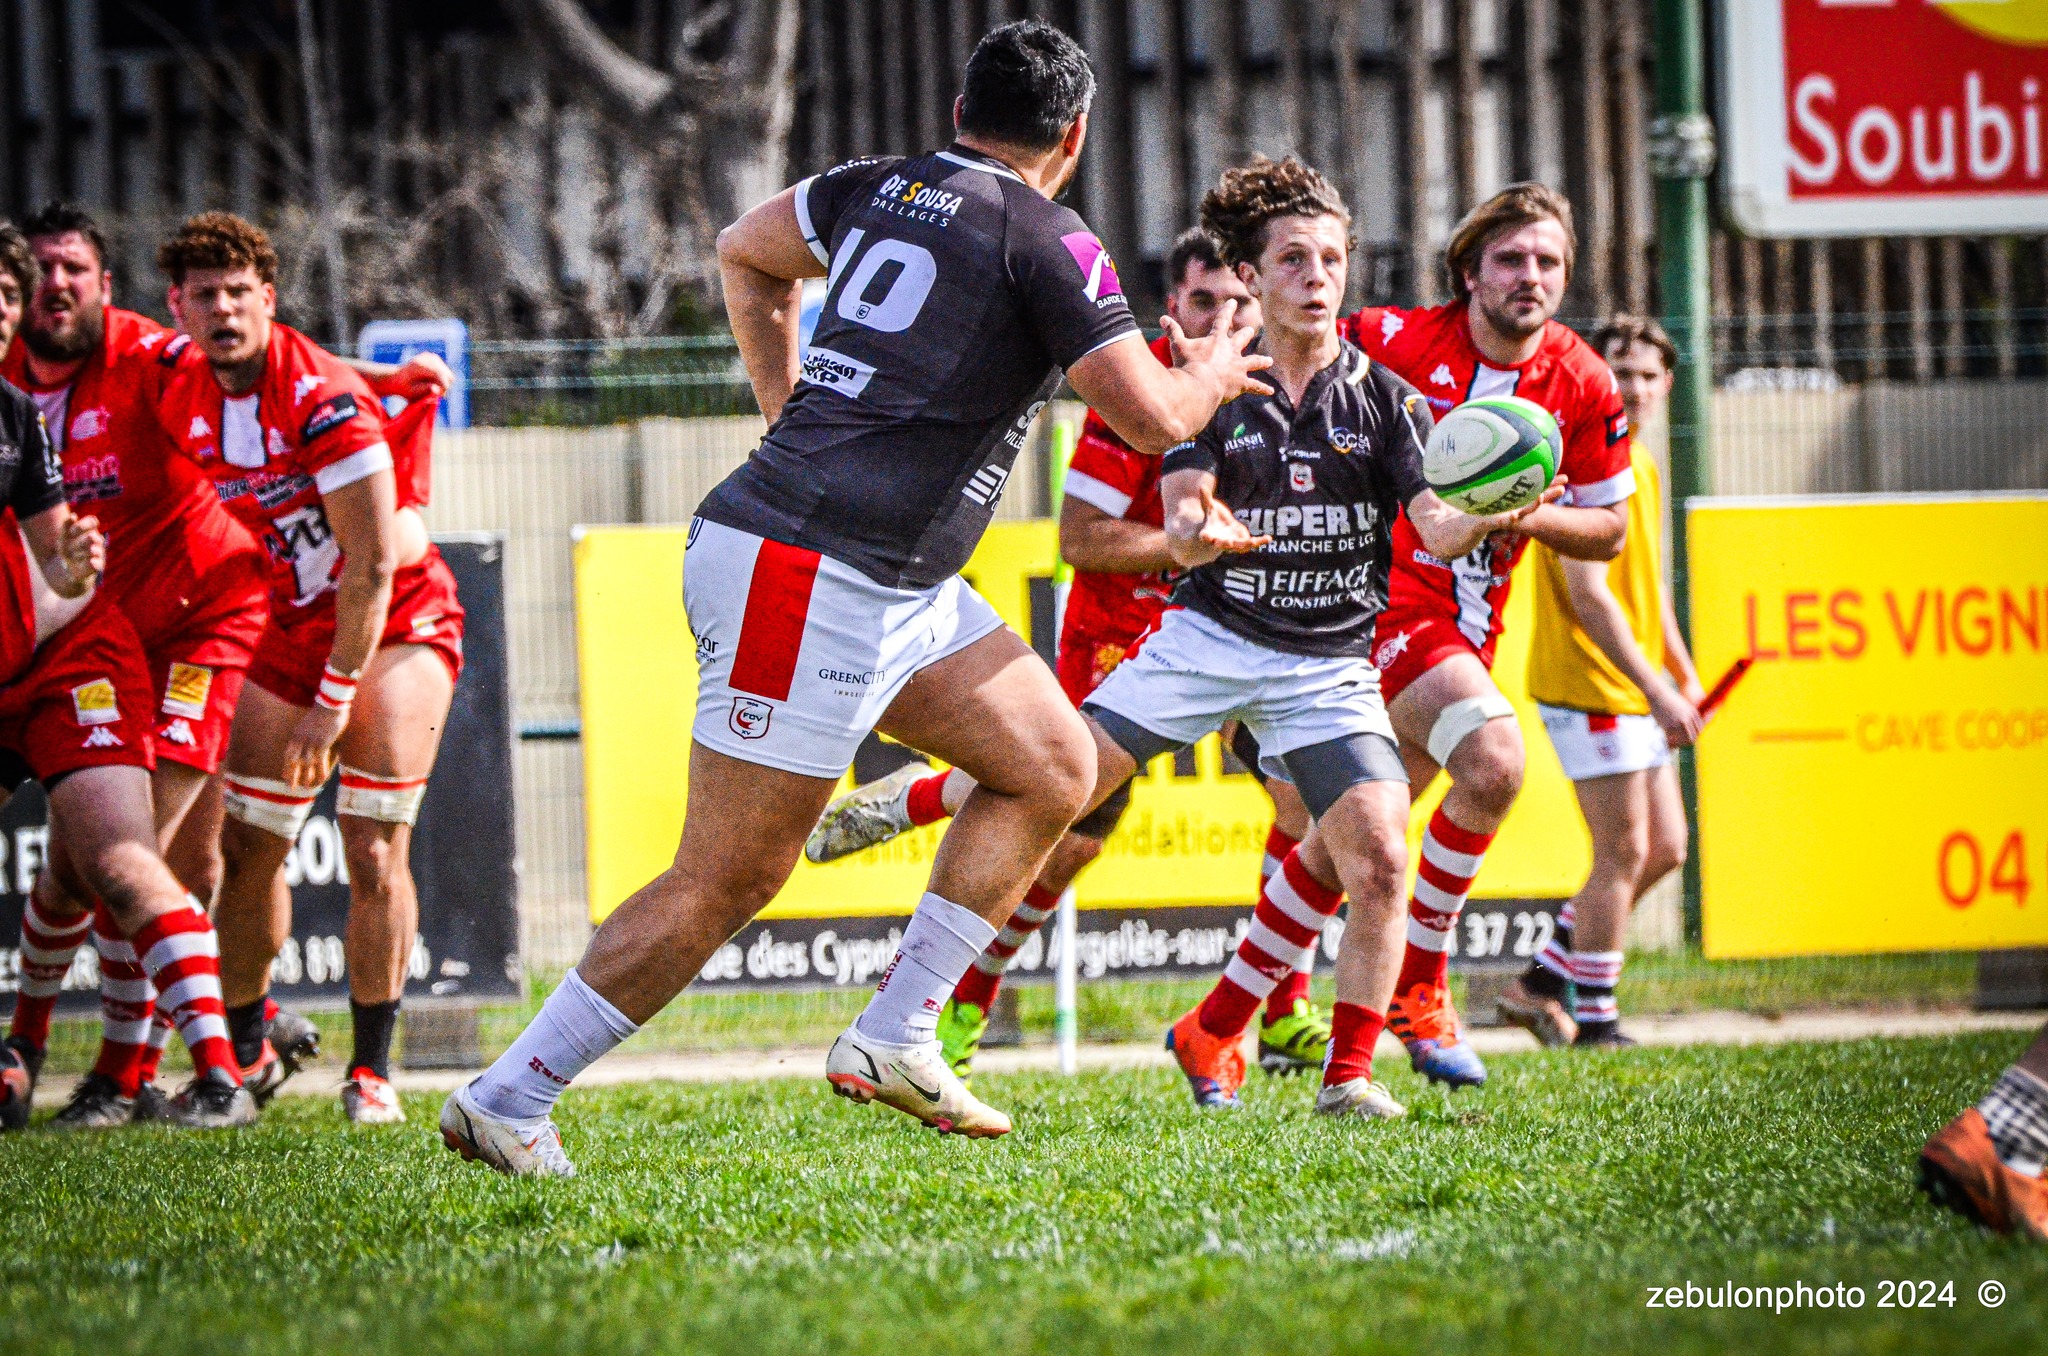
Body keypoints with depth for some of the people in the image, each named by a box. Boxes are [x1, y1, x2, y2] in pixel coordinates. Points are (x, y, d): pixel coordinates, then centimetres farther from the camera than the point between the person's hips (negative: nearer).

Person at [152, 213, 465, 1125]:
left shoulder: (323, 399, -25)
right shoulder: (182, 402, -6)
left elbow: (372, 568, -23)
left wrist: (334, 699, -21)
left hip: (397, 624, -6)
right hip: (286, 631, 6)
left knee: (374, 852, -14)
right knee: (247, 849, 3)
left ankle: (373, 1068, -4)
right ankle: (245, 1050, 18)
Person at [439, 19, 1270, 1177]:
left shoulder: (877, 188, 13)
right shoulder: (1047, 245, -9)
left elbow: (747, 252, 30)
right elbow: (1150, 418, -9)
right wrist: (1210, 376, 13)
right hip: (810, 581, -9)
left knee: (1056, 767, 12)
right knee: (728, 882, -6)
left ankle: (894, 1039, 9)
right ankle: (508, 1100, -1)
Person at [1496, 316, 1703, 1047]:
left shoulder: (1641, 464, 15)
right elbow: (1588, 594, -21)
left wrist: (1684, 676, 21)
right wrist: (1655, 689, -22)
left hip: (1636, 691, 10)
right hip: (1589, 685, -10)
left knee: (1664, 848, 12)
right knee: (1624, 852, -6)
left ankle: (1544, 981, 18)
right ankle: (1593, 1021, 4)